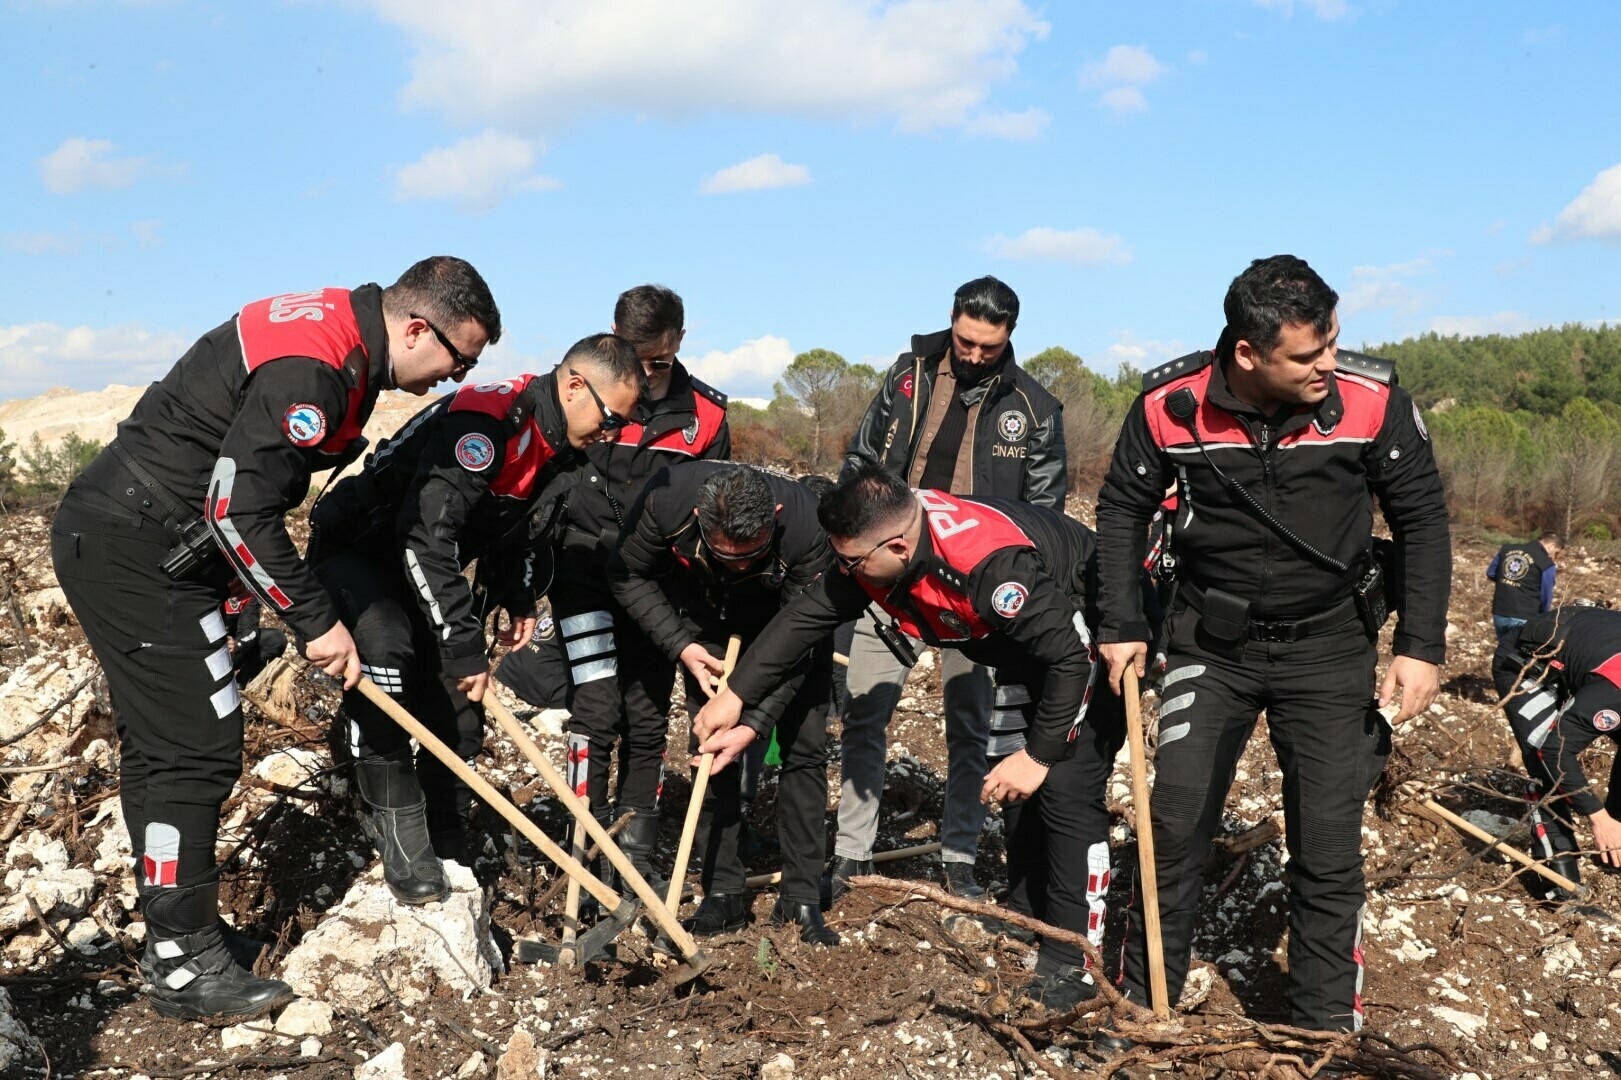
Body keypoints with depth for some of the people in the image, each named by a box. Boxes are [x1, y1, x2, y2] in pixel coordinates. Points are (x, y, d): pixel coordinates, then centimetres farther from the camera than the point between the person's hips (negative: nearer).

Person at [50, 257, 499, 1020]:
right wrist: (314, 620, -18)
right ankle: (184, 966, 2)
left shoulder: (337, 332, 9)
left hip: (119, 540, 11)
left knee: (158, 744, 16)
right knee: (199, 747, -8)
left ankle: (175, 929, 27)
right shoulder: (312, 369, -23)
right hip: (136, 550, -11)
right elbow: (239, 509, -26)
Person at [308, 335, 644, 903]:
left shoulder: (559, 444, -2)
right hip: (356, 550, -9)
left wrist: (521, 599, 2)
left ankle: (446, 850, 17)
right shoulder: (484, 421, -32)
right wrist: (465, 648, -32)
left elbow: (519, 525, 16)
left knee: (459, 714, 2)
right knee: (387, 647, -35)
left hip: (429, 563, 9)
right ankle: (399, 836, -26)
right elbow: (427, 541, -36)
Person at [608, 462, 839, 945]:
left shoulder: (807, 526, -39)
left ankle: (800, 900, 1)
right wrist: (680, 646, -23)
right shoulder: (667, 498, -35)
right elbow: (629, 576, -15)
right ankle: (723, 893, 3)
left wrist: (755, 724, -35)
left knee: (804, 746, -7)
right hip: (709, 624, 2)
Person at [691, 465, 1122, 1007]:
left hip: (1087, 642, -9)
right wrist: (736, 697, -5)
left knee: (1067, 789, -16)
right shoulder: (873, 547, -16)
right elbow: (807, 615, -5)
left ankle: (1073, 964, -6)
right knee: (1016, 793, 11)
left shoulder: (990, 563, -41)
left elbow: (1068, 657, -35)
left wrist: (1040, 754, -26)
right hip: (1025, 648, 9)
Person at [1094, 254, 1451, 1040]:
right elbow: (1122, 509, 1)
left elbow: (1421, 519, -4)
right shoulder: (1170, 402, -16)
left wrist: (1421, 645, -8)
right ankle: (1142, 1001, 22)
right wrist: (1122, 625, -3)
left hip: (1329, 647, 0)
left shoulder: (1372, 399, -17)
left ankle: (1325, 1027, 19)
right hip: (1211, 644, 1)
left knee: (1328, 850, 2)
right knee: (1174, 826, 3)